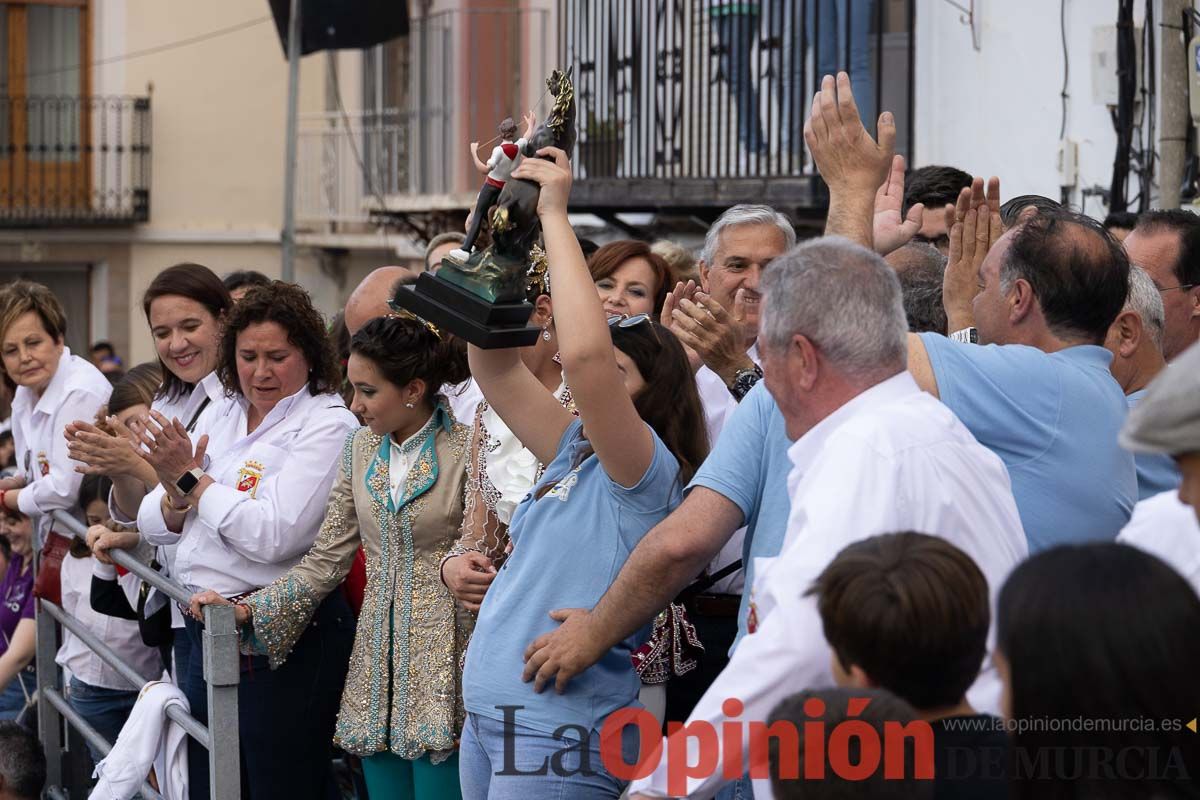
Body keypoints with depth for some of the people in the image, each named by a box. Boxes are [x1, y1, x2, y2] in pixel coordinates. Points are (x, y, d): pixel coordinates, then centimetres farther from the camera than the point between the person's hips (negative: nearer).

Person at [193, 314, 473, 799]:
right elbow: (327, 559, 10)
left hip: (442, 667, -6)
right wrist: (249, 611, 0)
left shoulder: (463, 450, -9)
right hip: (377, 659, 6)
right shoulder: (361, 449, 9)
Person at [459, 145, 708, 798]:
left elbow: (584, 353, -26)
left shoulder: (648, 472, -10)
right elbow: (494, 367, 13)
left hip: (558, 729, -8)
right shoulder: (573, 454, 14)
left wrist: (555, 215, -18)